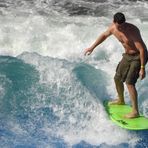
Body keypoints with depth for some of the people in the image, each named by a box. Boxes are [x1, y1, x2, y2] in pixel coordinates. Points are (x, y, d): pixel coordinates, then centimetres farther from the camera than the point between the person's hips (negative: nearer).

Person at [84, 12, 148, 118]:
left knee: (129, 82, -17)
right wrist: (92, 47, 19)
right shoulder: (113, 28, -8)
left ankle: (135, 111, -11)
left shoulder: (132, 30, -30)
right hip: (127, 56, 8)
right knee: (117, 79, 15)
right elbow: (104, 35, 15)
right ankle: (121, 100, 41)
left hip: (138, 56, -8)